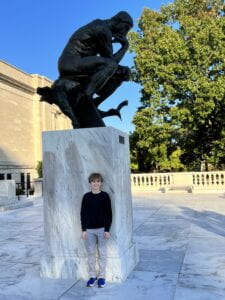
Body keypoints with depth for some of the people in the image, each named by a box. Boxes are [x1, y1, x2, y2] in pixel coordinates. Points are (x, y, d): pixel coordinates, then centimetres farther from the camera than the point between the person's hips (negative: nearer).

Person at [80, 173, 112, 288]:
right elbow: (83, 213, 3)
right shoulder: (86, 196, 1)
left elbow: (109, 214, -3)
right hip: (89, 229, 2)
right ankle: (92, 276, 22)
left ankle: (101, 276, 19)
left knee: (102, 253, 7)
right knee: (90, 253, 9)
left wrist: (107, 229, -7)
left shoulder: (105, 196, -4)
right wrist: (84, 229, -1)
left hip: (102, 229, -2)